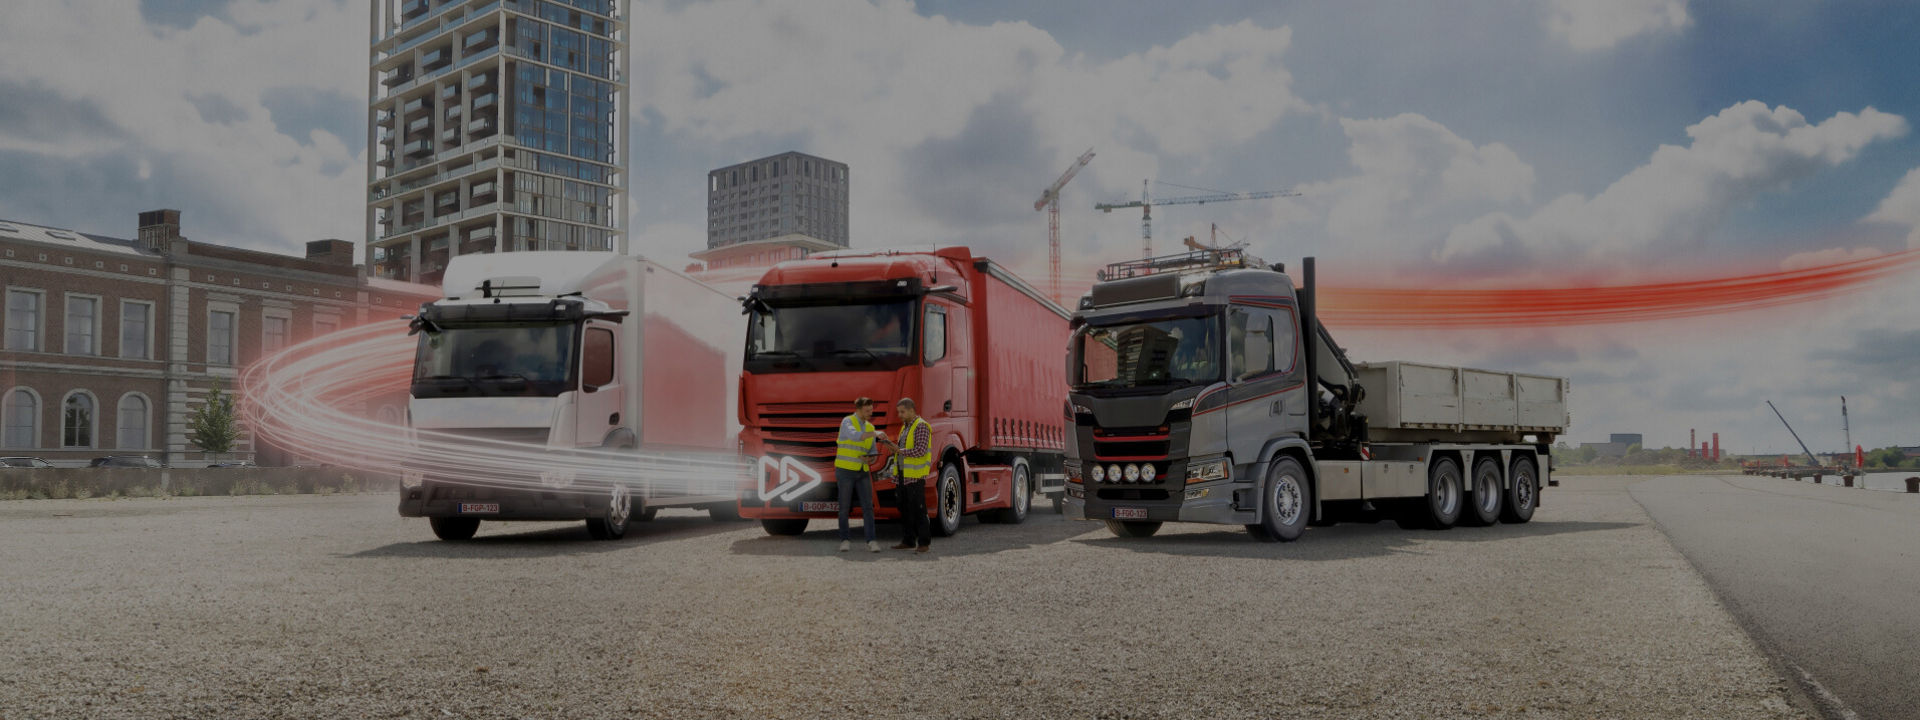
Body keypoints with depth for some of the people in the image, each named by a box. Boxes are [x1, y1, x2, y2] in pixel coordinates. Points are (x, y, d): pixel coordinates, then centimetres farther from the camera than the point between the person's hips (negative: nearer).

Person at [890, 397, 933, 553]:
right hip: (904, 473, 9)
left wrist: (900, 451, -16)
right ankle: (908, 541, 15)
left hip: (916, 476, -9)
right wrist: (895, 449, 6)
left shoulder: (921, 426, -11)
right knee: (905, 509, 9)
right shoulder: (905, 426, 17)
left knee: (918, 509, -8)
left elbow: (921, 451, -21)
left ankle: (924, 543, -5)